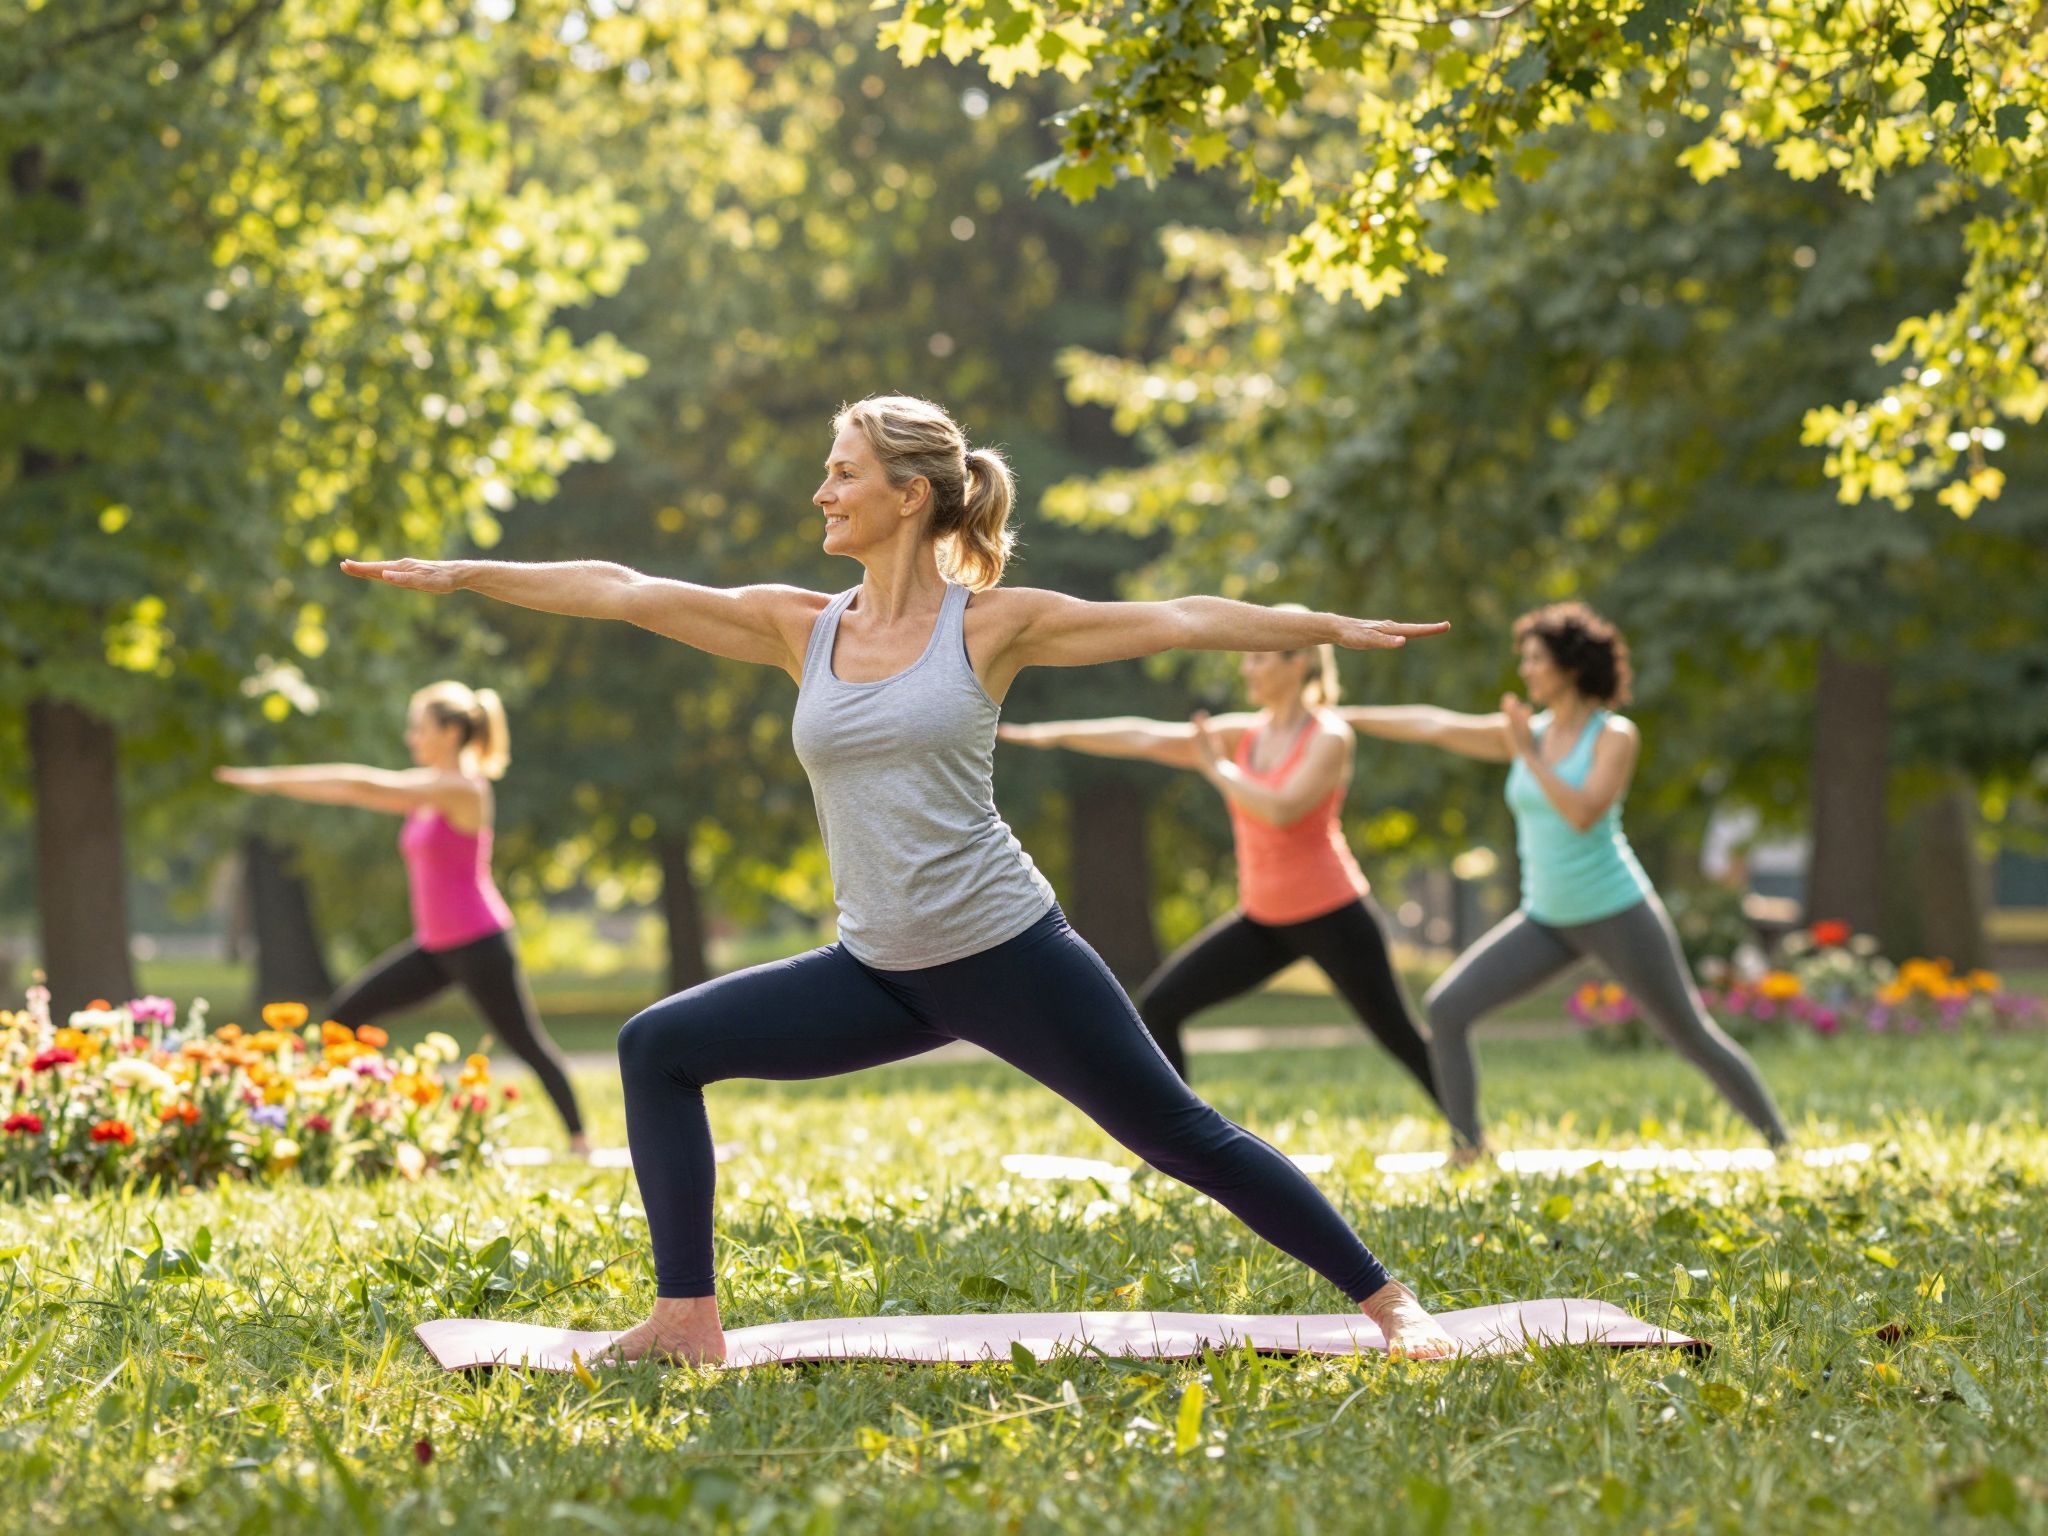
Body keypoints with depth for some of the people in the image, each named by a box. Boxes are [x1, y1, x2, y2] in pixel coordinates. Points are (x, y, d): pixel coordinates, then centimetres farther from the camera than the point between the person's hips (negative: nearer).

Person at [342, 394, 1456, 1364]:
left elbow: (1176, 621, -5)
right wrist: (460, 576, 1)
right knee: (657, 1049, -2)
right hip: (879, 974, 5)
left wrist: (1334, 628, -9)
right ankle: (688, 1321, -1)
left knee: (1183, 1137, -4)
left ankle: (1386, 1302, 9)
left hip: (1006, 953, -4)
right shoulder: (801, 629, 6)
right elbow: (621, 591, 3)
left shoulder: (990, 624, -4)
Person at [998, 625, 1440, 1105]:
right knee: (1158, 1006, -4)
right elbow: (1145, 737, -1)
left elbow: (1282, 811, -25)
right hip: (1263, 920, 6)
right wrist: (1055, 733, -7)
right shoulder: (1242, 735, 6)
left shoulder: (1330, 737, -10)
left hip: (1330, 916, -6)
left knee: (1401, 1039, 0)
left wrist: (1215, 767, -14)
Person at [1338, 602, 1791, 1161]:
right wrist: (1342, 716, 4)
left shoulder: (1616, 736, -10)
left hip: (1618, 914, -5)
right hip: (1548, 920, 6)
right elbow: (1434, 726, 5)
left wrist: (1527, 756, -23)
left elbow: (1584, 815, -23)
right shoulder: (1528, 732, 6)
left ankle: (1782, 1149, 19)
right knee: (1445, 1009, -8)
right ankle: (1468, 1152, -6)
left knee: (1695, 1038, 2)